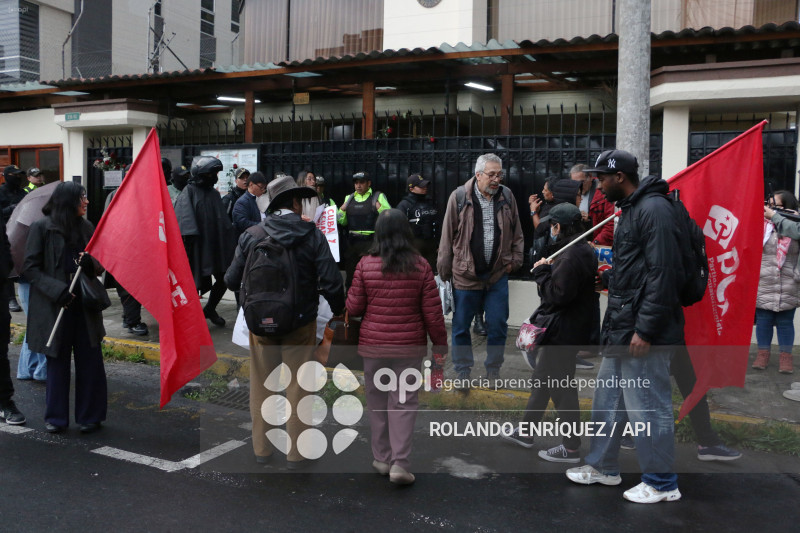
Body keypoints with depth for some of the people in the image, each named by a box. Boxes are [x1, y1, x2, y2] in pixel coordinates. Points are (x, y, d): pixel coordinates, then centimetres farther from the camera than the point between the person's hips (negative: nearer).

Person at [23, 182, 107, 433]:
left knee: (90, 361, 3)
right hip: (55, 306, -3)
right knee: (57, 362, 8)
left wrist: (90, 262, -11)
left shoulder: (86, 227, 8)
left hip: (84, 305, 3)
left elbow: (99, 267, 12)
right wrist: (57, 290, -18)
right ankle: (56, 417, 22)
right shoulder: (42, 227, -4)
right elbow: (30, 268, -7)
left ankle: (90, 416, 17)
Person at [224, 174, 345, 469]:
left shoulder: (251, 235, -6)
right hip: (300, 323, -2)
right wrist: (339, 309, 4)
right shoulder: (312, 235, -11)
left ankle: (261, 450, 28)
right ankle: (295, 454, 19)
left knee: (261, 385, 16)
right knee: (297, 387, 10)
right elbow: (331, 282, -14)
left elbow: (232, 279, -2)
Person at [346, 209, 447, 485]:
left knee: (377, 400, 13)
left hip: (373, 344, 1)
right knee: (404, 401, 5)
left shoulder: (365, 264, -5)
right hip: (410, 346, 0)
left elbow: (354, 307, -1)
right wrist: (440, 342, 7)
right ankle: (399, 463, 2)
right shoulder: (420, 266, -5)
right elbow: (432, 310, -3)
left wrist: (350, 293, 21)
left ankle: (383, 458, 23)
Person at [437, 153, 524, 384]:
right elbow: (447, 235, -3)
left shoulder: (506, 197, 2)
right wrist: (444, 270, -1)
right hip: (465, 275, -2)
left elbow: (516, 233, 11)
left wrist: (514, 260, 3)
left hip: (498, 274, 2)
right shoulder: (459, 197, -7)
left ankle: (493, 371, 25)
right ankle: (463, 372, 24)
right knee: (461, 326, 8)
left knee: (498, 326, 8)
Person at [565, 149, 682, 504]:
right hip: (622, 328, 10)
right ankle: (602, 466, 32)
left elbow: (662, 274, -22)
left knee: (647, 407, 1)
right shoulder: (631, 210, 16)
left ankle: (662, 483, 16)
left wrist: (645, 329, -23)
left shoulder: (653, 209, -16)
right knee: (608, 399, 18)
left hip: (643, 332, -10)